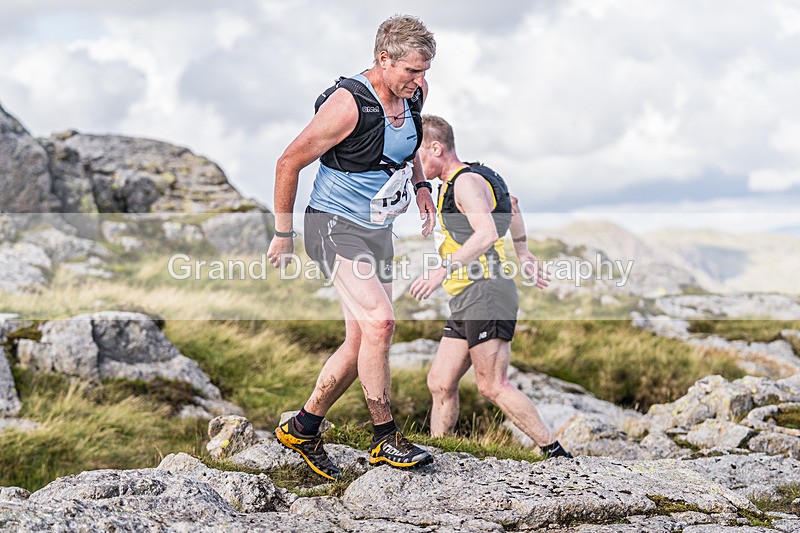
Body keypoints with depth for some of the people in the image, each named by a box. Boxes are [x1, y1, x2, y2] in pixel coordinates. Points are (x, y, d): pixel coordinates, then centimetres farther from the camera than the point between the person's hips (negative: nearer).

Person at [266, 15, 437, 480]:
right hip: (335, 227, -8)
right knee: (379, 322, -21)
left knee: (362, 342, 8)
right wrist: (283, 234, -10)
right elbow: (290, 163, -16)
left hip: (377, 231, 8)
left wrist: (421, 185, 7)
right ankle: (386, 438, -10)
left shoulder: (415, 93, 0)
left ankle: (303, 429, 22)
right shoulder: (349, 105, -24)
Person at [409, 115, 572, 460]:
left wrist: (442, 271, -33)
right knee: (440, 383, 4)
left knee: (492, 386, -11)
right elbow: (509, 204, 38)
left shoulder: (467, 182, -11)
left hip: (486, 293, -10)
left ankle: (556, 454, -6)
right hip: (467, 302, 10)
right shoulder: (455, 182, 21)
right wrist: (523, 253, 43)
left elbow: (487, 234, -27)